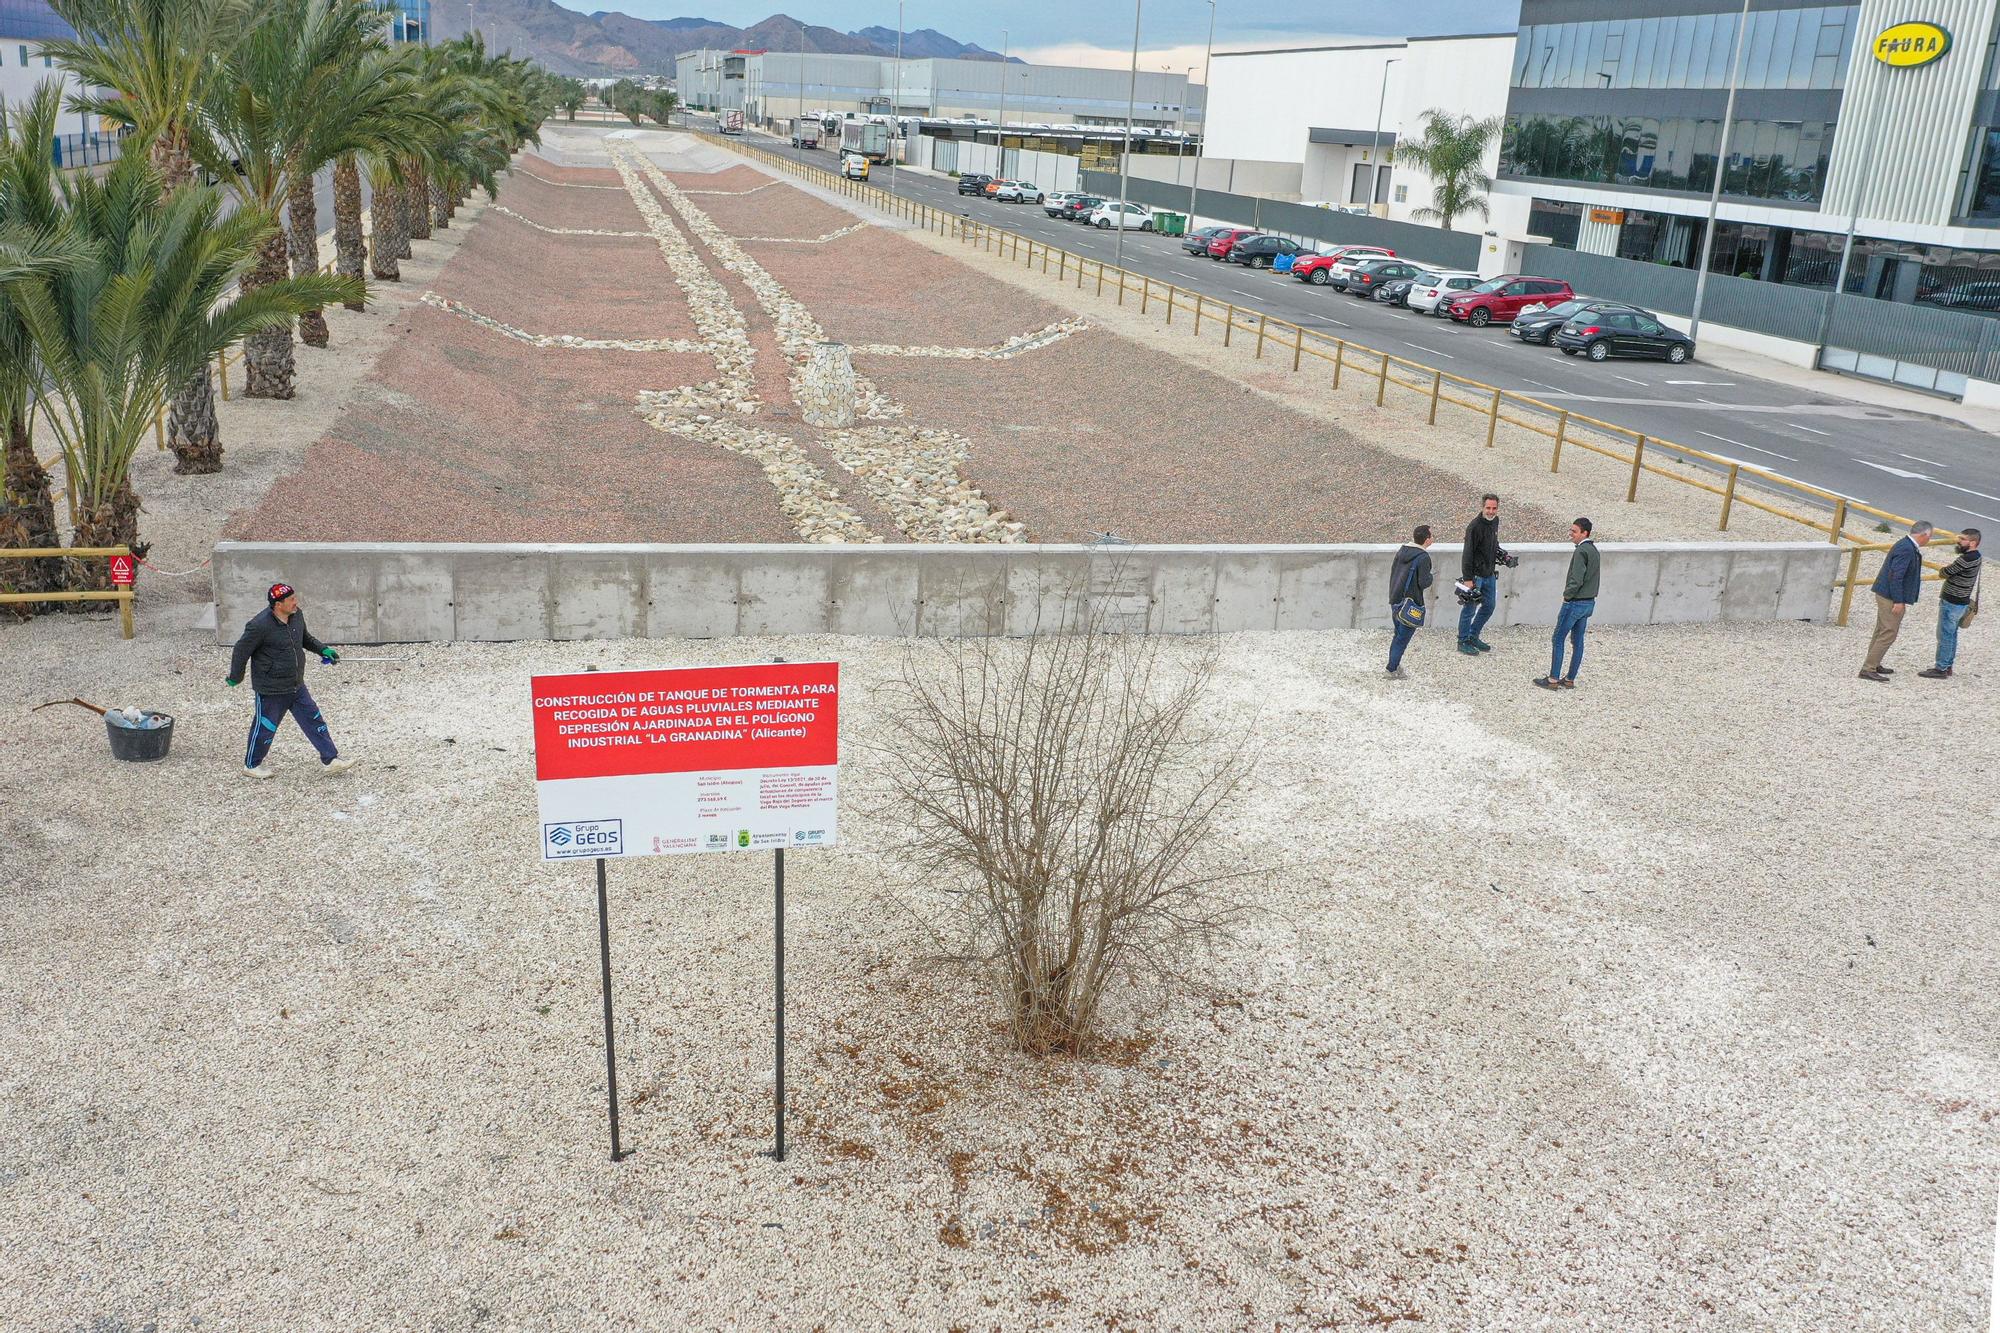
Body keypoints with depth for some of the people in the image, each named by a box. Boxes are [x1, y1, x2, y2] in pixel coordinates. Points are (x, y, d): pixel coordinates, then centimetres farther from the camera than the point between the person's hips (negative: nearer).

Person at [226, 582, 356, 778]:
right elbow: (241, 651, -12)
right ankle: (251, 765, 29)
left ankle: (330, 760, 15)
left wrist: (323, 650, 5)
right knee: (265, 728, 9)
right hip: (271, 690, -7)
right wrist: (235, 678, -1)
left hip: (297, 686, 7)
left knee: (314, 721, 7)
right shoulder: (260, 626, -25)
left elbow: (305, 637, 19)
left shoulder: (297, 615, -2)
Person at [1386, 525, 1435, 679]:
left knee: (1399, 634, 20)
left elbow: (1393, 571, 12)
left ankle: (1394, 664, 27)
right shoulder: (1423, 557, -18)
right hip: (1411, 603, -7)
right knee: (1403, 637, 1)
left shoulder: (1401, 550, 4)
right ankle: (1392, 669, 3)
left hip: (1395, 599, 7)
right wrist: (1430, 577, 1)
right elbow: (1423, 583, -18)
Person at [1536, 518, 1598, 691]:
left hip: (1575, 603, -9)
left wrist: (1567, 595, -9)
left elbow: (1576, 580, -24)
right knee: (1577, 641, 12)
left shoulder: (1581, 551, -18)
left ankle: (1553, 679, -1)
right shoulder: (1593, 550, 11)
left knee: (1558, 639, -1)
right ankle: (1570, 680, 17)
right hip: (1589, 602, 9)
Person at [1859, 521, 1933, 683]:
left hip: (1886, 595, 11)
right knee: (1888, 633, -7)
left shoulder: (1907, 546, 11)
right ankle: (1868, 669, -7)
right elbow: (1895, 576, -24)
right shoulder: (1906, 549, -21)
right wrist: (1898, 601, -22)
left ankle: (1873, 665, 27)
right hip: (1891, 597, -11)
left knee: (1882, 631, 18)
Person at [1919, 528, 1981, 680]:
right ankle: (1947, 666, 25)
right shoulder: (1975, 556, 8)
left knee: (1945, 635, -3)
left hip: (1952, 604, -10)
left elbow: (1945, 573, -18)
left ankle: (1941, 670, 2)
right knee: (1951, 635, 16)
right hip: (1960, 602, 10)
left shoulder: (1967, 559, -24)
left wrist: (1947, 568, 2)